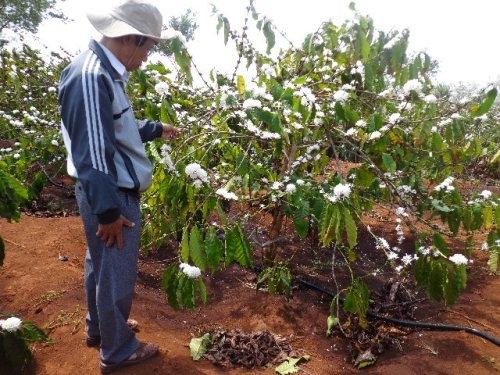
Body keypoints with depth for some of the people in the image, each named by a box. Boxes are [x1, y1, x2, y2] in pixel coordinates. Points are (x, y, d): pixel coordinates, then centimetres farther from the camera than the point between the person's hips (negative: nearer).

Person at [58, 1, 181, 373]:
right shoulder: (91, 77, -26)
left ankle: (99, 327, 46)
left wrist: (157, 129, 29)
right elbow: (91, 153, -26)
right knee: (116, 274, 7)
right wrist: (108, 210, -22)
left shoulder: (105, 71, 7)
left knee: (101, 265, 24)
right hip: (111, 196, -10)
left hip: (112, 192, 10)